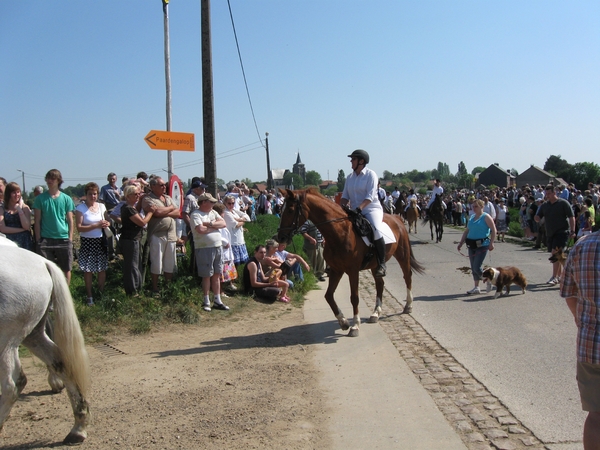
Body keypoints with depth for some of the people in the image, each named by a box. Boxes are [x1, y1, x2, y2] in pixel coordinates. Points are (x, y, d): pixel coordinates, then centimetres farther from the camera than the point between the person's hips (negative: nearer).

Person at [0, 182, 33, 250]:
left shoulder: (24, 207, 6)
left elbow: (27, 227, -6)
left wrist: (19, 209, -8)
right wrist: (22, 230, -9)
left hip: (23, 243, 0)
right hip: (8, 242, 0)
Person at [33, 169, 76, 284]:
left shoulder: (66, 199, 4)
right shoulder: (40, 198, 2)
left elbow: (70, 220, 6)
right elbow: (37, 221, 4)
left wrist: (70, 239, 0)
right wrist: (38, 240, -1)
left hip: (63, 239, 1)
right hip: (45, 240, -1)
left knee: (66, 269, 7)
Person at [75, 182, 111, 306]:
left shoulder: (101, 206, 7)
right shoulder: (80, 208, -7)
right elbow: (79, 228, -13)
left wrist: (106, 224, -3)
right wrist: (96, 225, -21)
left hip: (101, 241, 4)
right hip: (87, 242, -4)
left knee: (102, 269, 7)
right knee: (88, 270, 2)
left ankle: (101, 292, 23)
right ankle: (89, 296, 15)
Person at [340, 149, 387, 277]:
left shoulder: (371, 175, -6)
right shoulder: (350, 177, 12)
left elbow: (370, 196, -16)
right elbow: (345, 195, 12)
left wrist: (359, 208, -29)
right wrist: (342, 206, -9)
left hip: (372, 208, -7)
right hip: (355, 211, 7)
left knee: (376, 230, -34)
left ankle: (381, 263, -22)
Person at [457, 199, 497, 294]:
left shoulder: (486, 217, -6)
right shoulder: (471, 217, 15)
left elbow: (493, 230, -9)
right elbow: (467, 231, 19)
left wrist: (491, 243, -17)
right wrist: (461, 243, 14)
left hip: (482, 245, -7)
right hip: (471, 245, 7)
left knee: (477, 267, -11)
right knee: (473, 268, 8)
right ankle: (476, 288, 16)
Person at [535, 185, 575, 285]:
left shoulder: (563, 203, -6)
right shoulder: (544, 205, 10)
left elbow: (571, 217, -7)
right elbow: (538, 218, 10)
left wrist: (572, 231, -14)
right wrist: (536, 218, -15)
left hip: (562, 232, -6)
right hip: (550, 233, 6)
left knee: (555, 253, -17)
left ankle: (554, 277, -15)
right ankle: (559, 276, 22)